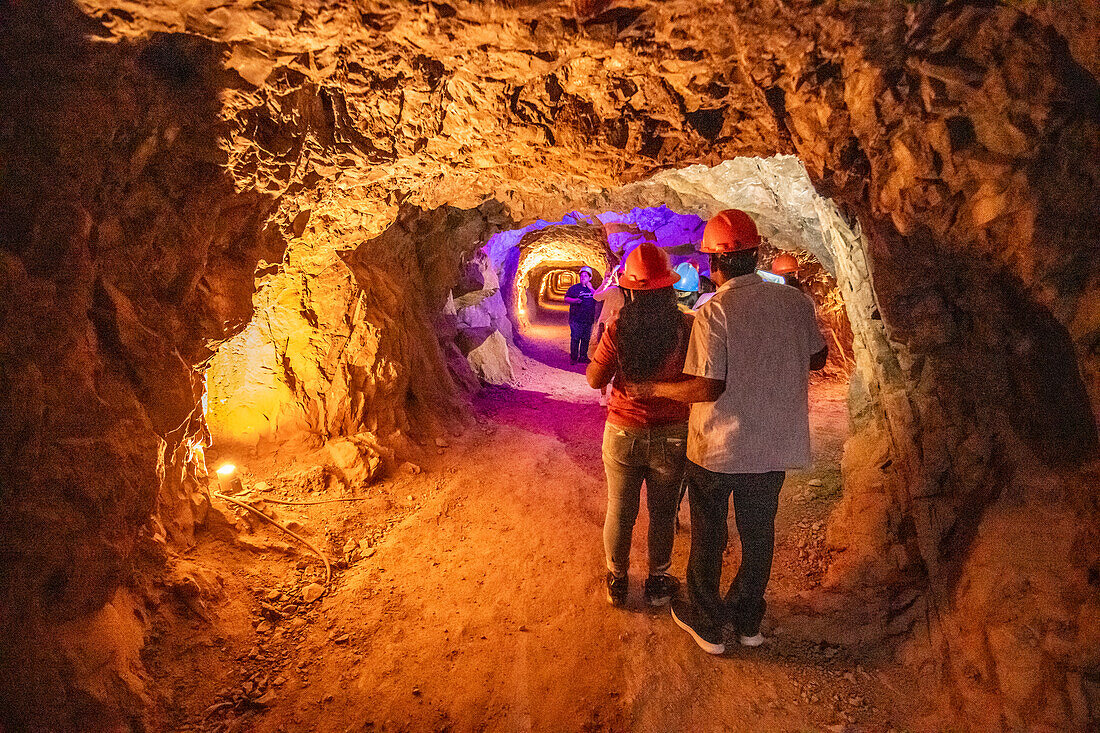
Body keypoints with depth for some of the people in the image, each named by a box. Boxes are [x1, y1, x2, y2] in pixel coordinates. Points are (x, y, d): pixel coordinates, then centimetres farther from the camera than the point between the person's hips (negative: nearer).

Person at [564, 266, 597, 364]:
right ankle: (573, 357, 0)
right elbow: (566, 298, -3)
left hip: (588, 319, 4)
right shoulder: (574, 288, 2)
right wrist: (575, 300, -17)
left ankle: (583, 357, 15)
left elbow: (596, 302, 21)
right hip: (576, 319, -4)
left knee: (586, 339, 7)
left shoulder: (592, 289, 15)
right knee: (575, 338, -6)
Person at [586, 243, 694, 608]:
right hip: (671, 437, 0)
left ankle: (617, 581, 34)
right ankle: (657, 583, 34)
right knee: (662, 514, 18)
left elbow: (595, 380, -5)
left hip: (623, 434, 0)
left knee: (620, 512, 17)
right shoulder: (687, 327, -14)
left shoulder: (618, 330, -16)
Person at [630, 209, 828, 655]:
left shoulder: (714, 313, -21)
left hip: (717, 448, -4)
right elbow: (817, 358, 8)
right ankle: (748, 621, 36)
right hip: (774, 445, 5)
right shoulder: (794, 302, -5)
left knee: (708, 536, 15)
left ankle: (706, 622, 30)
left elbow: (708, 387, -24)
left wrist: (651, 388, -13)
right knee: (758, 533, 21)